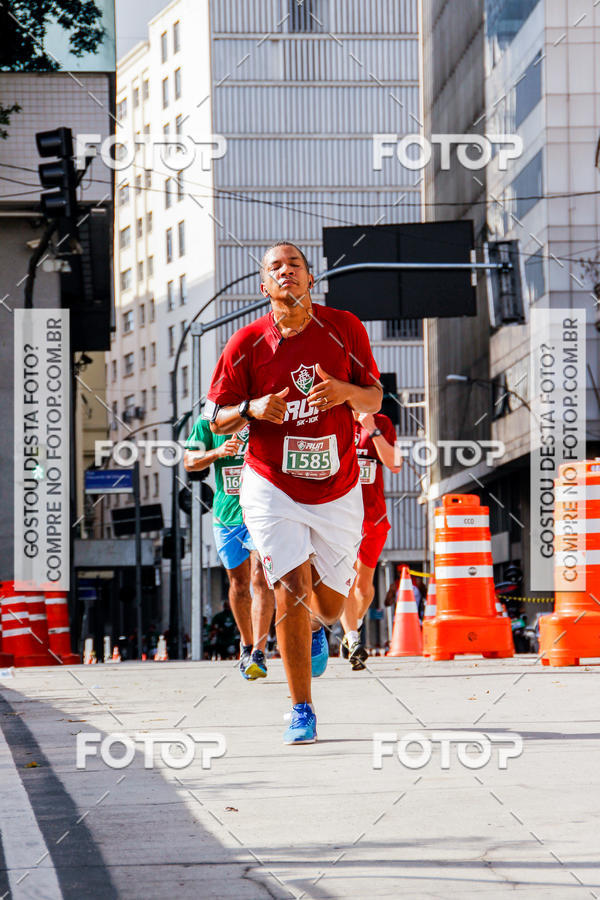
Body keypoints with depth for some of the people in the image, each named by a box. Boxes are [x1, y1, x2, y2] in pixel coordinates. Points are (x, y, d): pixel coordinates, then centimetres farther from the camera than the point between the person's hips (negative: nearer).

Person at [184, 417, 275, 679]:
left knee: (261, 578, -15)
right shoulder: (209, 420, 3)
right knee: (238, 581, 11)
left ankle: (258, 654, -18)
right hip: (227, 511, 2)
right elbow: (189, 461, 3)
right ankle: (246, 644, 31)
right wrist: (218, 452, -15)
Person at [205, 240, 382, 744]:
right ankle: (302, 711, -5)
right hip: (272, 488, -2)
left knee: (330, 603, 10)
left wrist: (346, 392, -19)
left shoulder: (344, 329, -2)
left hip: (337, 489, 2)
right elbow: (217, 419, 2)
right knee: (292, 589, -15)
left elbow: (375, 400, 4)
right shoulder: (248, 343, -4)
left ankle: (316, 631, 50)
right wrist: (253, 409, -19)